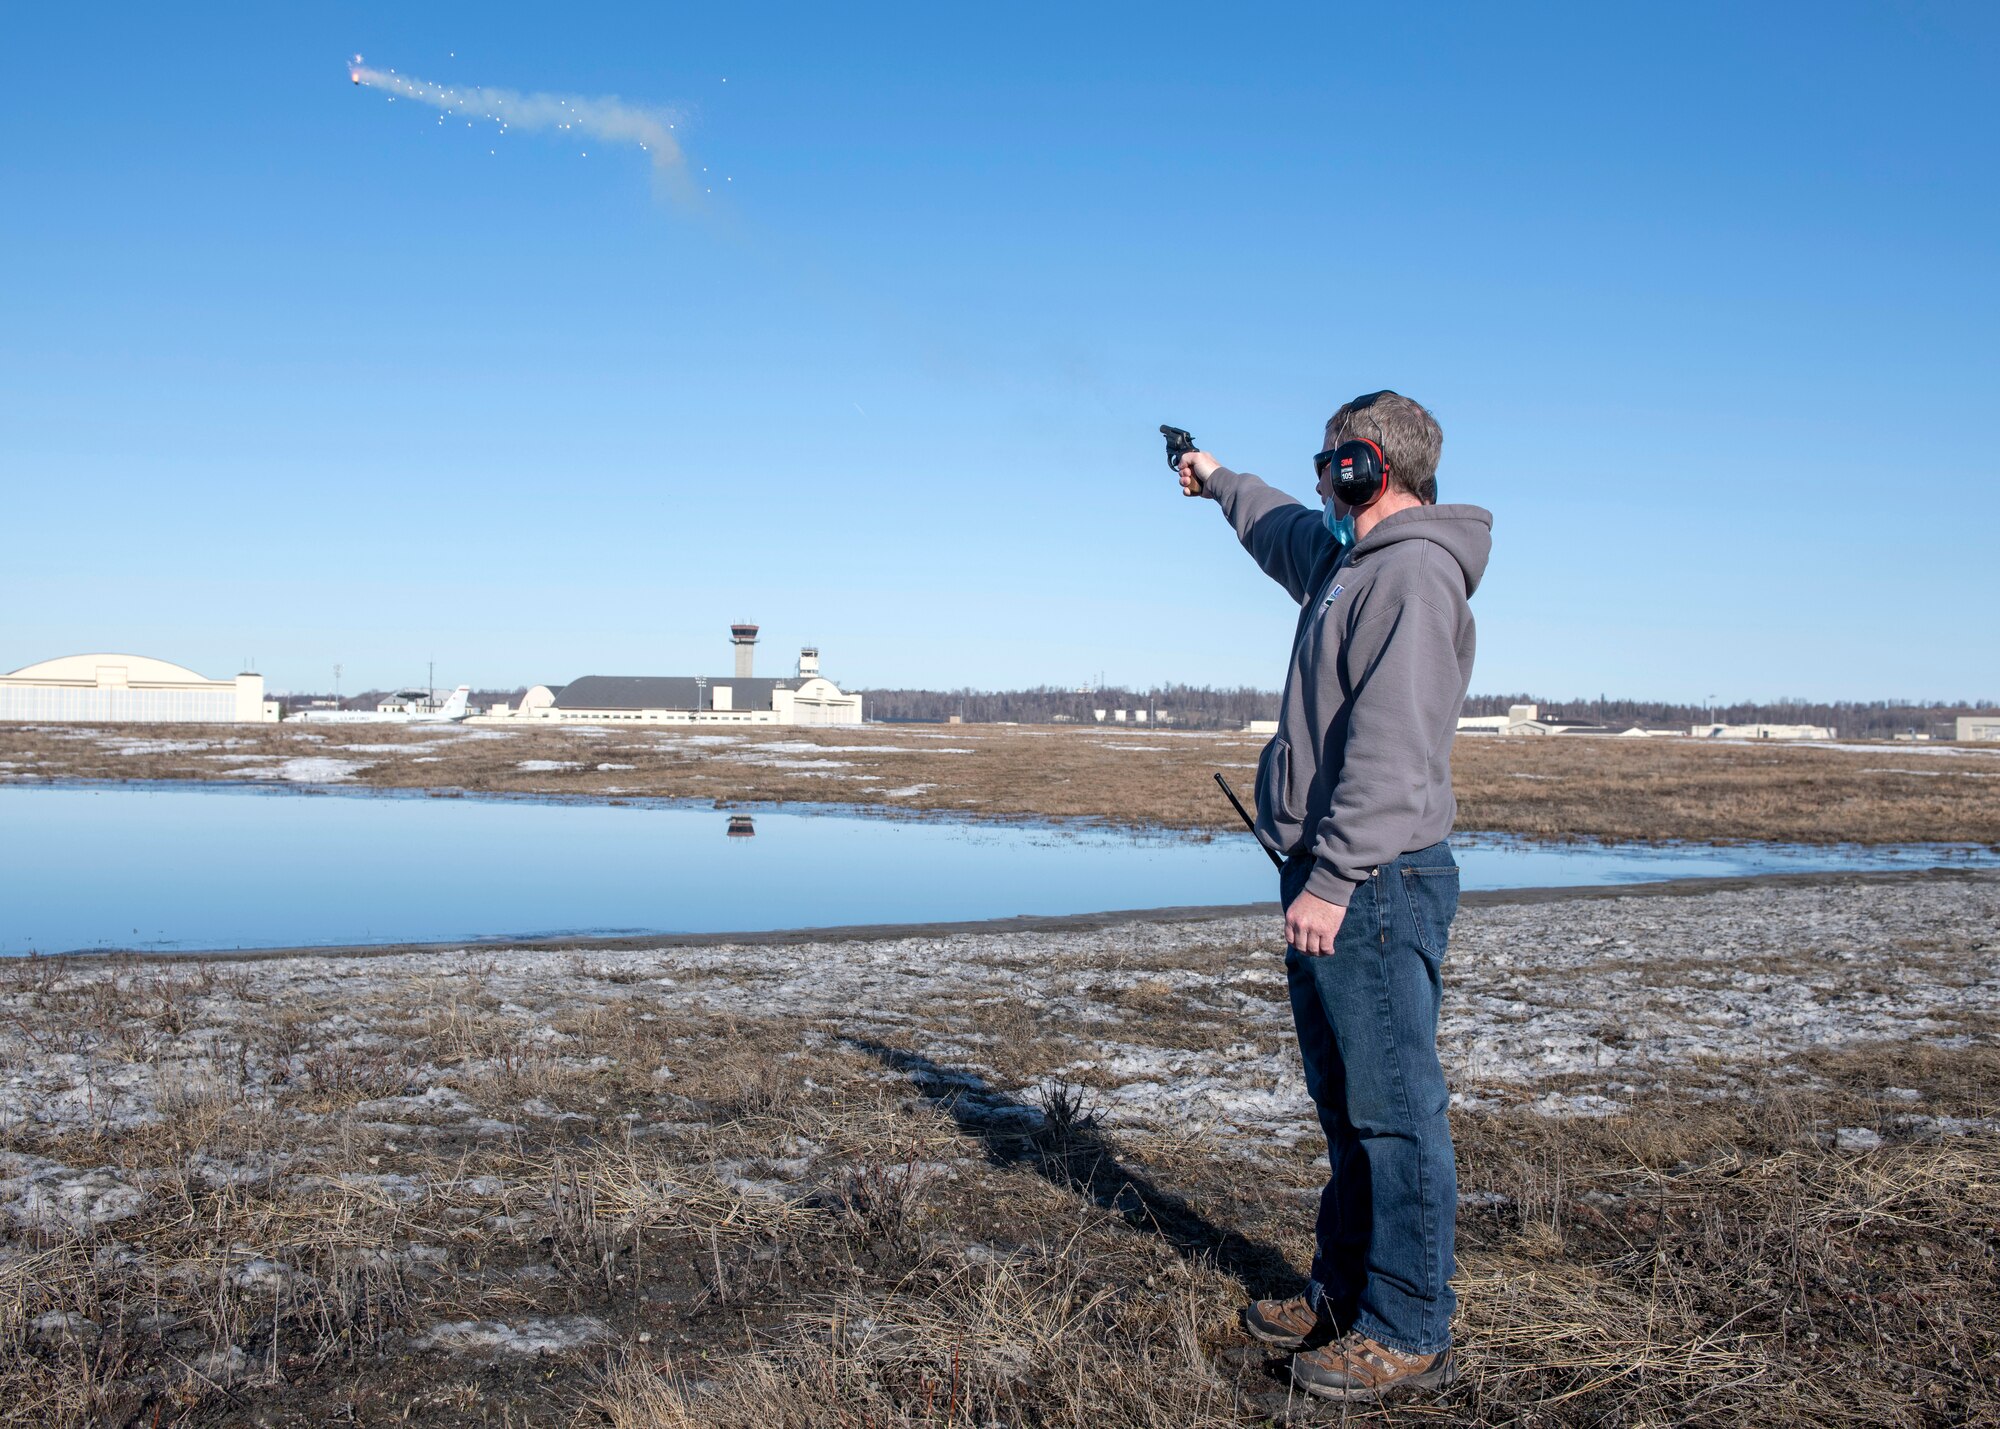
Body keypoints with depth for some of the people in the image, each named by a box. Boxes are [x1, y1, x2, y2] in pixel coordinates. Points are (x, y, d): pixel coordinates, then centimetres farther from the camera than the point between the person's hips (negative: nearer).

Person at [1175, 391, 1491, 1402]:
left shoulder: (1414, 572, -15)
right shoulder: (1346, 561, 16)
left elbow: (1391, 750, -24)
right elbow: (1283, 533, 41)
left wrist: (1333, 880, -25)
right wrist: (1219, 482, 55)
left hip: (1375, 883, -10)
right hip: (1329, 876, 10)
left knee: (1394, 1109, -3)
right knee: (1345, 1103, 17)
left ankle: (1409, 1336, 5)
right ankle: (1341, 1298, 28)